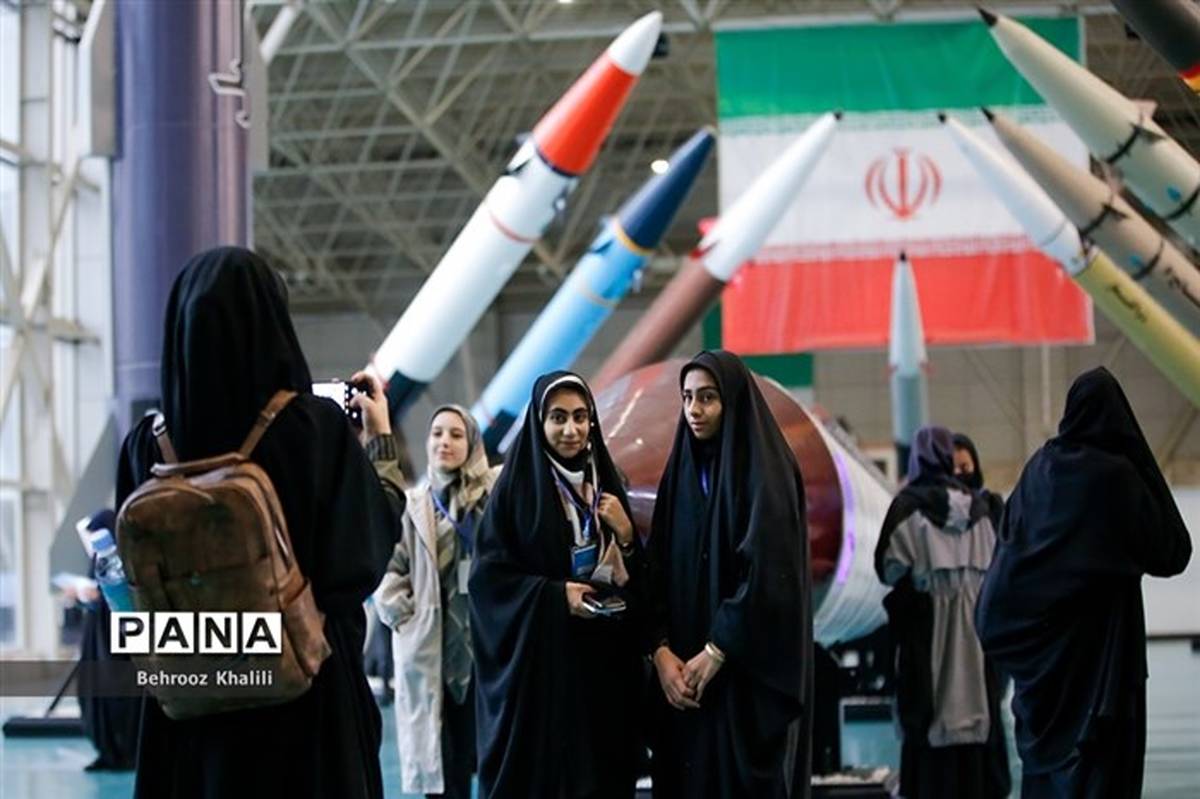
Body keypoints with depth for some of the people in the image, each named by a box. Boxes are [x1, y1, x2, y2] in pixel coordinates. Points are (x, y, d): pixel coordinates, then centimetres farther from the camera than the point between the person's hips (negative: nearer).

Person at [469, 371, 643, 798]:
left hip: (602, 662, 4)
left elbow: (638, 578, 14)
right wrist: (554, 594, -18)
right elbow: (487, 574, -8)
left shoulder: (605, 485, 11)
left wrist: (626, 534, -5)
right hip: (536, 662, -4)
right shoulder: (517, 487, -3)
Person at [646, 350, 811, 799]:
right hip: (685, 668, 6)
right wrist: (660, 650, -6)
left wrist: (716, 651, -17)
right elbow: (659, 571, 7)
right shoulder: (681, 472, 12)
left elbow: (768, 570, -16)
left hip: (748, 671, -6)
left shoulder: (764, 471, -7)